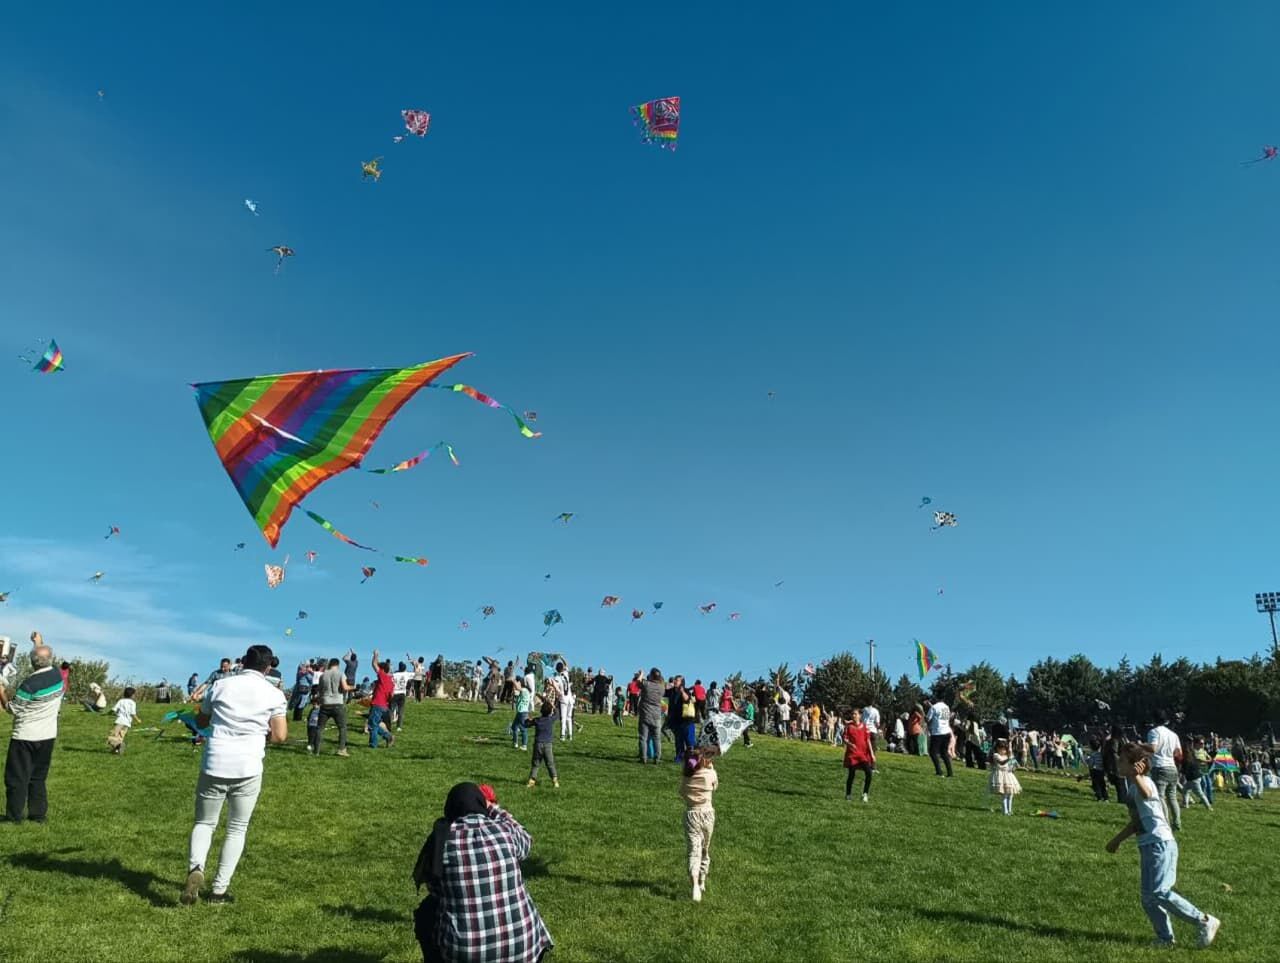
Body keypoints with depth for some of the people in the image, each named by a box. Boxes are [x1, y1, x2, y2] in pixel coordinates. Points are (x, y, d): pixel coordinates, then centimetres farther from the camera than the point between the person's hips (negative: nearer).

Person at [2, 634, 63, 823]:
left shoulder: (30, 683, -21)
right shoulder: (57, 675, -4)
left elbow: (12, 708, -9)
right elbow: (47, 661, 20)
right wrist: (40, 644, 26)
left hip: (25, 736, -6)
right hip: (48, 736, 6)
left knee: (17, 777, 7)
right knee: (38, 777, 15)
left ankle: (14, 815, 12)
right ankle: (38, 813, 16)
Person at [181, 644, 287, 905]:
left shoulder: (221, 685, 4)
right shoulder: (274, 693, -2)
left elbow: (200, 721, 17)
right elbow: (280, 736, -6)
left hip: (214, 766, 1)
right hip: (249, 769, -1)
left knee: (204, 823, 17)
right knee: (237, 829, 15)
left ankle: (195, 869, -9)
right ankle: (219, 890, 14)